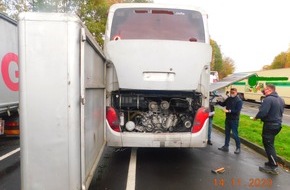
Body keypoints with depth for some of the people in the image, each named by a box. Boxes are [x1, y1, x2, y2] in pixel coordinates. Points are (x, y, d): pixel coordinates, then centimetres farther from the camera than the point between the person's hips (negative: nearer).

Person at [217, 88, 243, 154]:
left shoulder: (239, 101, -12)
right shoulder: (228, 99, 7)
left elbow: (237, 110, -20)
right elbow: (223, 104, 17)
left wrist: (229, 111, -26)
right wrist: (218, 102, -1)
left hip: (234, 120, -7)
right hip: (228, 119, 7)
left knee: (235, 134, -2)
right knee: (227, 133, 13)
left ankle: (238, 148, 14)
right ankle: (226, 146, 24)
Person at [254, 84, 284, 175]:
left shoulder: (268, 99, -20)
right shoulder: (280, 99, 13)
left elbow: (262, 112, -25)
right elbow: (280, 112, 21)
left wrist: (256, 117, -7)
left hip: (269, 125, -10)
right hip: (277, 124, 10)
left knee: (268, 145, -2)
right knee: (270, 144, 20)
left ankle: (274, 167, 2)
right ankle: (271, 162, 28)